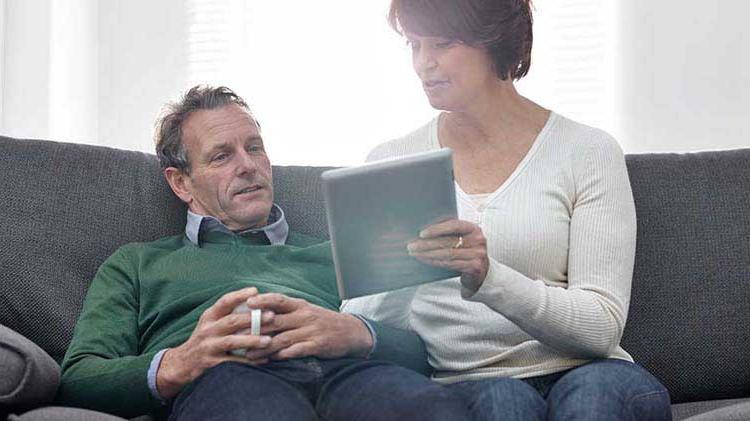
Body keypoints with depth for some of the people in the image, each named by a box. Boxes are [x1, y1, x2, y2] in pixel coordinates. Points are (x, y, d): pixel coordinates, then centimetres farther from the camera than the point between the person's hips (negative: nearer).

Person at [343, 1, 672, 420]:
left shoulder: (588, 151, 3)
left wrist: (490, 280, -23)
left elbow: (603, 327, -7)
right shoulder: (391, 161, 12)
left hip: (582, 372, 0)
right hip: (459, 382, 1)